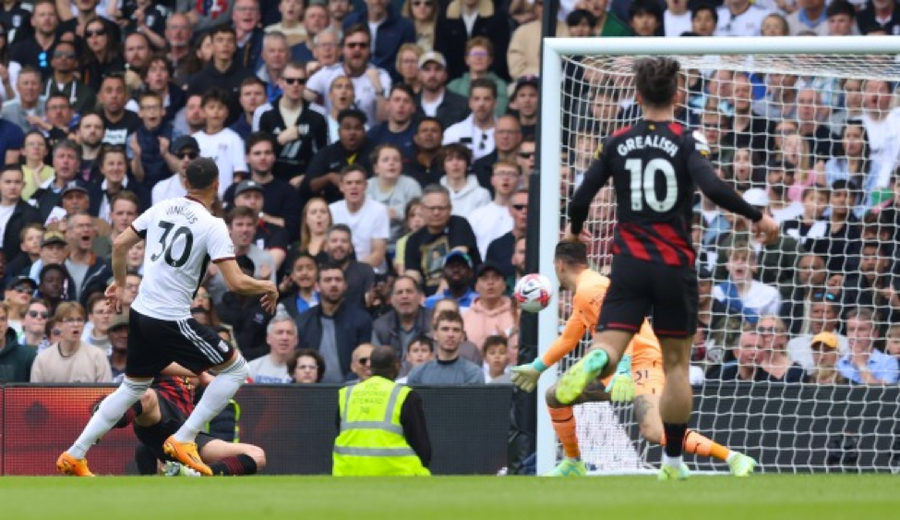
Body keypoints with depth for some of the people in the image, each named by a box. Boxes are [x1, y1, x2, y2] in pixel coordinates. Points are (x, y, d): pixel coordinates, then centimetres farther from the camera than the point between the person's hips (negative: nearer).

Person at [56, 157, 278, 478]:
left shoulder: (161, 209, 6)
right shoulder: (212, 226, -12)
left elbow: (119, 245, 12)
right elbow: (236, 282, -17)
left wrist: (120, 283, 29)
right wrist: (267, 287, 3)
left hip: (141, 315, 7)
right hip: (172, 320, -7)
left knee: (132, 388, 23)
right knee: (235, 369, 6)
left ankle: (74, 456, 18)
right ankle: (183, 440, -2)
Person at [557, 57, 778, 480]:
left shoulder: (618, 143, 5)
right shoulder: (687, 143, -3)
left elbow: (582, 197, 6)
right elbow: (713, 189, -19)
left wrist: (574, 230, 27)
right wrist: (757, 217, -6)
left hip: (630, 265, 1)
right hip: (676, 266, -1)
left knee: (608, 346, -8)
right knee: (677, 362, 12)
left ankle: (593, 363, -47)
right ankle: (673, 460, 16)